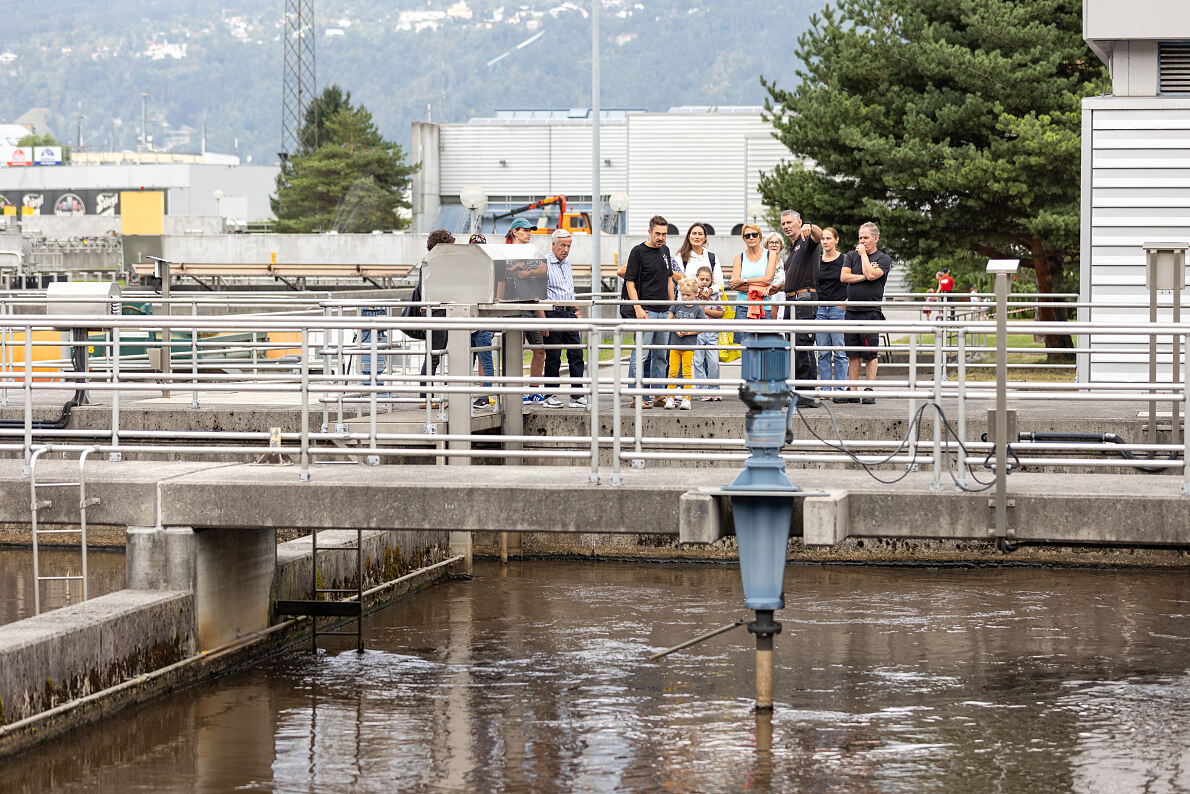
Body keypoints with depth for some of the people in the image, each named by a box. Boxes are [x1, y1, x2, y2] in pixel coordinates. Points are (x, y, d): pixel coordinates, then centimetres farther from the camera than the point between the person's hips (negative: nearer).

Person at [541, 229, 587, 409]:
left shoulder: (567, 264, 15)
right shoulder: (545, 263, -8)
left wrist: (576, 311, 19)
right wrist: (543, 321, -18)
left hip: (568, 313, 7)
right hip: (552, 312, -7)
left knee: (576, 354, 2)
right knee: (553, 357, -2)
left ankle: (577, 395, 4)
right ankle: (551, 396, 6)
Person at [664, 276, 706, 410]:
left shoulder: (697, 309, -1)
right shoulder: (677, 306, 6)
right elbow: (668, 320, 8)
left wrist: (687, 332, -14)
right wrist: (676, 330, -8)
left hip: (689, 345, -2)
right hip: (675, 344, 2)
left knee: (686, 372, -2)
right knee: (673, 371, 1)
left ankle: (686, 399, 2)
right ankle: (670, 398, 6)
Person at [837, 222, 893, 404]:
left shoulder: (883, 259, 2)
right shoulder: (851, 256, 14)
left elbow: (871, 275, -15)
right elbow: (843, 276, 0)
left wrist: (864, 254, -4)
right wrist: (863, 276, -8)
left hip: (871, 312, -4)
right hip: (852, 311, 4)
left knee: (870, 353, -5)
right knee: (853, 354, 5)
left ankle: (869, 390, -1)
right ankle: (852, 391, 8)